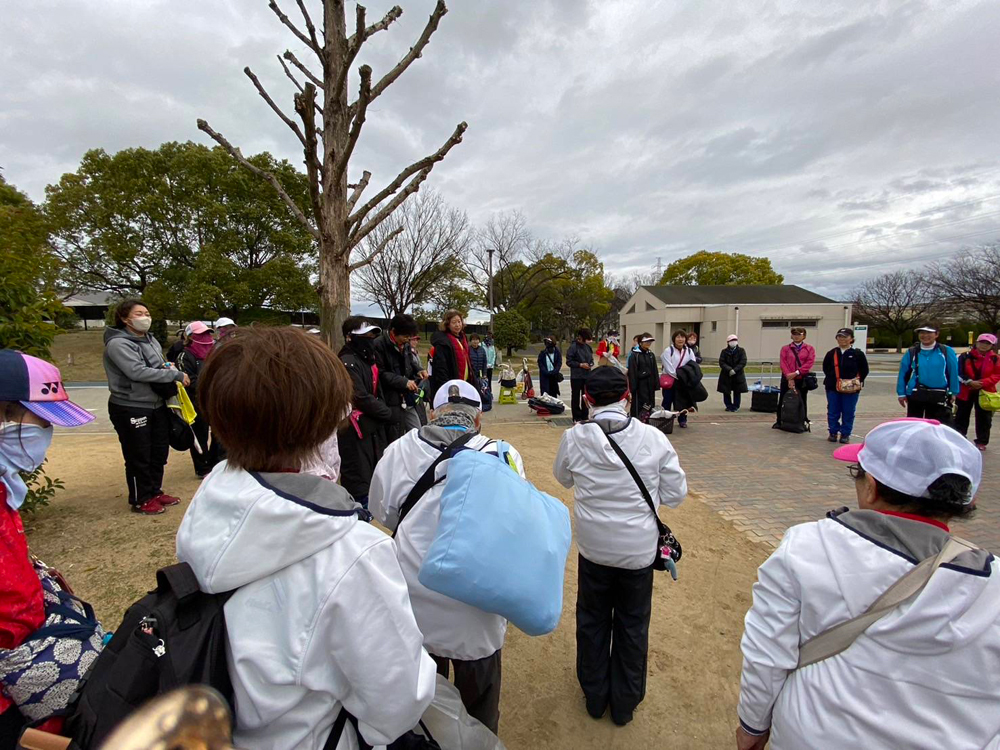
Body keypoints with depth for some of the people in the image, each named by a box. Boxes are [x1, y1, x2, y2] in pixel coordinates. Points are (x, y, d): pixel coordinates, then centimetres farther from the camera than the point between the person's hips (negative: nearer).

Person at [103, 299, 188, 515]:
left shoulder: (150, 339, 10)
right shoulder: (118, 343, -16)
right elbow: (137, 371, -26)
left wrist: (168, 367, -1)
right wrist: (176, 375, -23)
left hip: (157, 405, 8)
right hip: (130, 409, -8)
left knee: (159, 452, 16)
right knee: (138, 457, 4)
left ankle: (155, 492, 32)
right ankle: (141, 500, 19)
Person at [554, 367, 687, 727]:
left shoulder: (574, 438, -16)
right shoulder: (654, 438, -18)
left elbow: (563, 478, 4)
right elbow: (676, 494, -7)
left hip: (594, 548, 1)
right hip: (639, 549, 0)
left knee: (593, 622, 23)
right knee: (632, 626, 22)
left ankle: (595, 696, 42)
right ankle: (625, 703, 40)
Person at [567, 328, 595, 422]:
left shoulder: (588, 347, 8)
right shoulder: (573, 347, -10)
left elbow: (591, 359, 19)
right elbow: (569, 362, -10)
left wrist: (591, 364, -3)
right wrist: (580, 365, -17)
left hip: (587, 375, 6)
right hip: (576, 376, -6)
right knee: (576, 397, 2)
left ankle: (584, 416, 24)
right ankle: (577, 417, 11)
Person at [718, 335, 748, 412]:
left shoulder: (741, 350, -1)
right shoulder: (724, 351, 0)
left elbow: (743, 362, -10)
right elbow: (721, 362, -8)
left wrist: (735, 370, -21)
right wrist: (729, 370, -22)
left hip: (738, 375, -1)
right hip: (726, 375, 1)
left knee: (737, 392, 4)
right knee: (726, 392, 4)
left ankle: (736, 406, 17)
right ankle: (729, 406, 18)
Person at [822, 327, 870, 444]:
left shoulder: (858, 354, -2)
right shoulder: (831, 353, 4)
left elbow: (864, 370, 3)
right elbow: (825, 368, 13)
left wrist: (857, 381, -5)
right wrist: (832, 379, 2)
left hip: (851, 389, -1)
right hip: (832, 388, 2)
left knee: (848, 413, 5)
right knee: (833, 412, 7)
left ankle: (845, 434, 16)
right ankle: (833, 432, 19)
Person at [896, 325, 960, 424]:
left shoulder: (947, 352, -3)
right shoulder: (911, 352, -1)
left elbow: (953, 373, -1)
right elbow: (903, 374, 0)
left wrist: (953, 393, -2)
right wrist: (901, 393, -2)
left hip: (939, 396, 0)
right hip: (916, 395, 0)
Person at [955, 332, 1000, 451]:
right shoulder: (966, 356, -2)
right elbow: (959, 373, -5)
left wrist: (982, 383, -19)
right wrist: (970, 382, -18)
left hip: (985, 392, 1)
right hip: (965, 391, -1)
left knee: (984, 418, 8)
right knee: (961, 417, 6)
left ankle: (981, 441, 19)